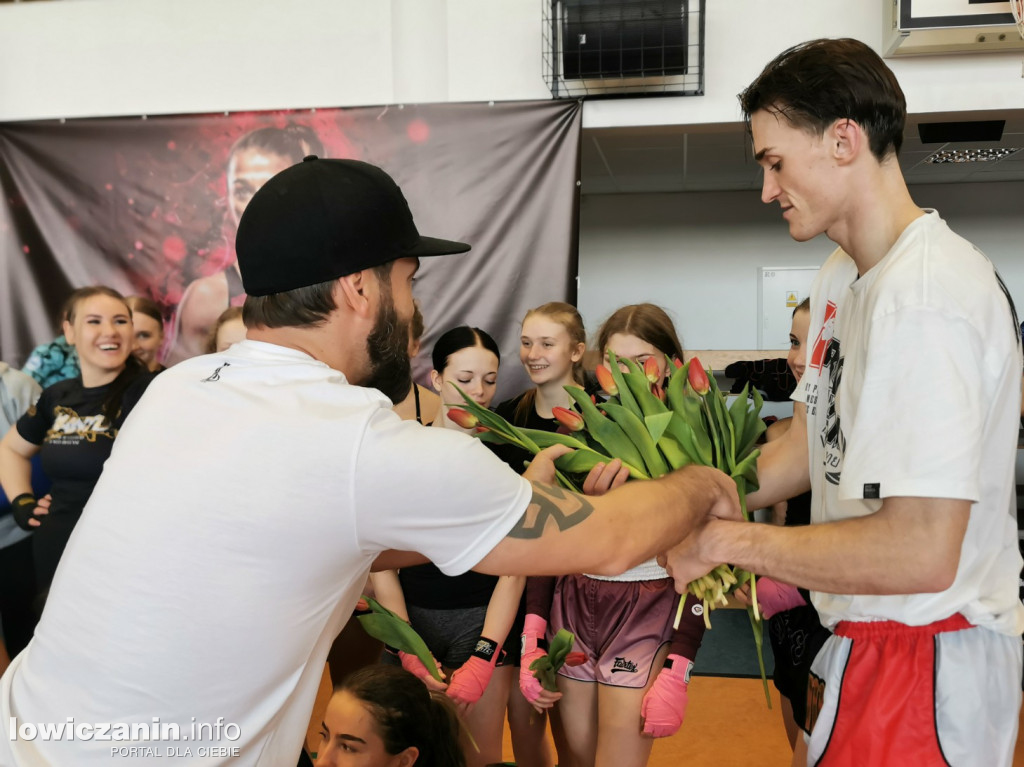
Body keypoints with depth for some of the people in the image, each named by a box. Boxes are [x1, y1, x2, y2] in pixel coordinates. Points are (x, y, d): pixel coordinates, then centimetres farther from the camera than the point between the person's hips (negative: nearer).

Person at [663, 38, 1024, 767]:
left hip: (927, 654, -8)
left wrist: (725, 539, -21)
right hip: (865, 632, 8)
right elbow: (810, 447, 9)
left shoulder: (926, 296, -26)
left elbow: (919, 554, -29)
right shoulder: (842, 276, 4)